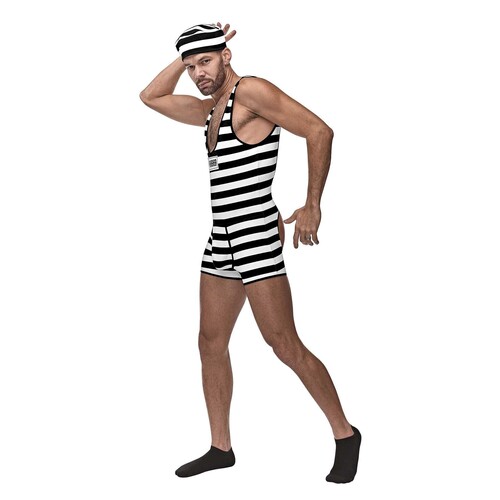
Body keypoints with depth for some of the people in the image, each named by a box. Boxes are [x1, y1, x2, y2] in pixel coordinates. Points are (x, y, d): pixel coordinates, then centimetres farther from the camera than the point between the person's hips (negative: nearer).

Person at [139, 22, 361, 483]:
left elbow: (319, 131, -17)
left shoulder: (251, 91, -10)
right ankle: (221, 448, 21)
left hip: (257, 237, -9)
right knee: (211, 344, 11)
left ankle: (345, 435, 7)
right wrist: (186, 56, 14)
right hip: (222, 241, 9)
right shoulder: (209, 109, 17)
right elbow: (152, 97, 27)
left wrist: (312, 206, -16)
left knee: (286, 346, -7)